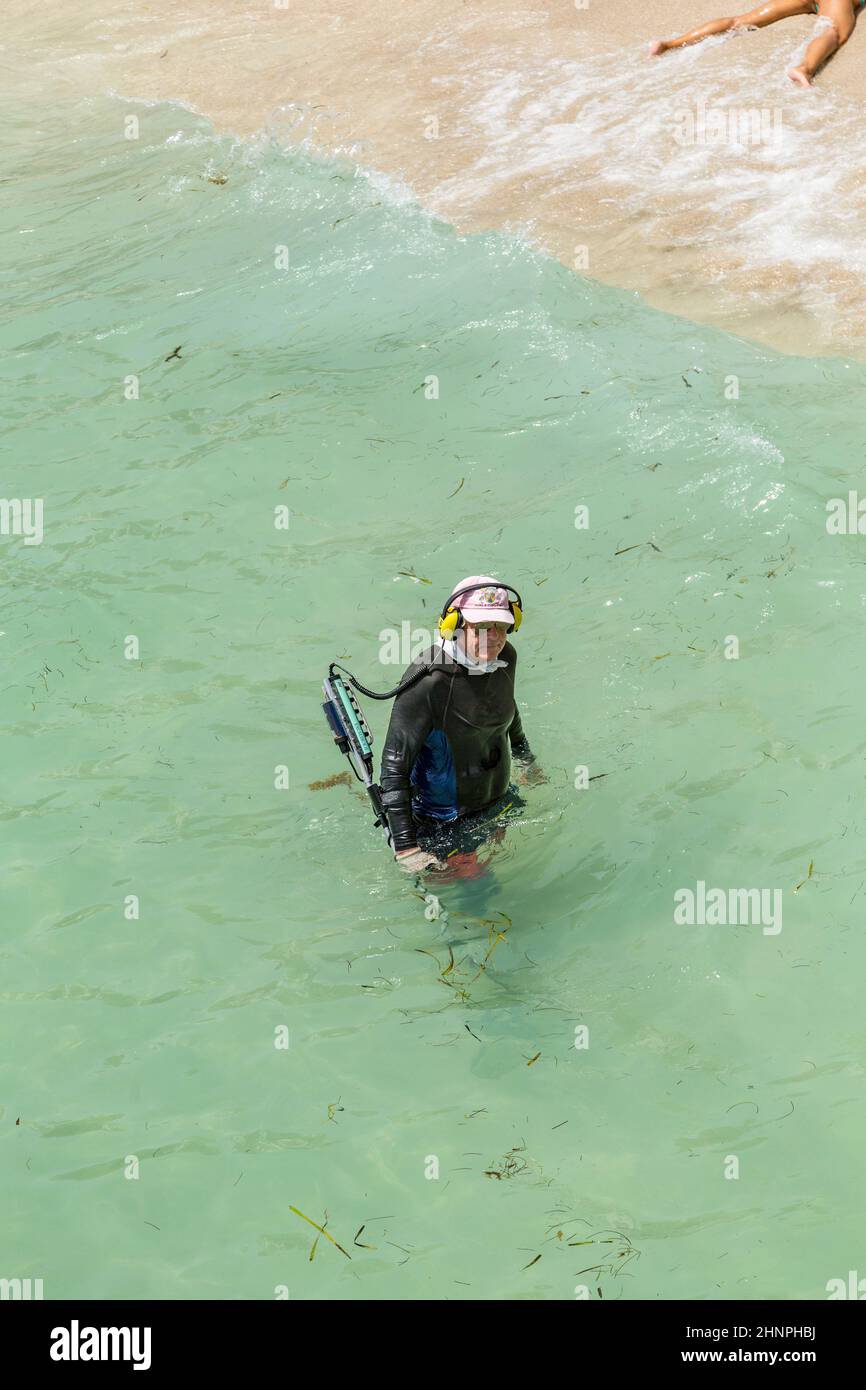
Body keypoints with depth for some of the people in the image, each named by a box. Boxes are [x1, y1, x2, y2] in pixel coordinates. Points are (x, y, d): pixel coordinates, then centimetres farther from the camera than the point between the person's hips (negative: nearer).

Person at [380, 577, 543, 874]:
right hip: (446, 821, -7)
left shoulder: (505, 657, -11)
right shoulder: (427, 681, -34)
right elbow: (394, 766, -30)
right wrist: (405, 847, -32)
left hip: (498, 802, 7)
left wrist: (525, 758, 29)